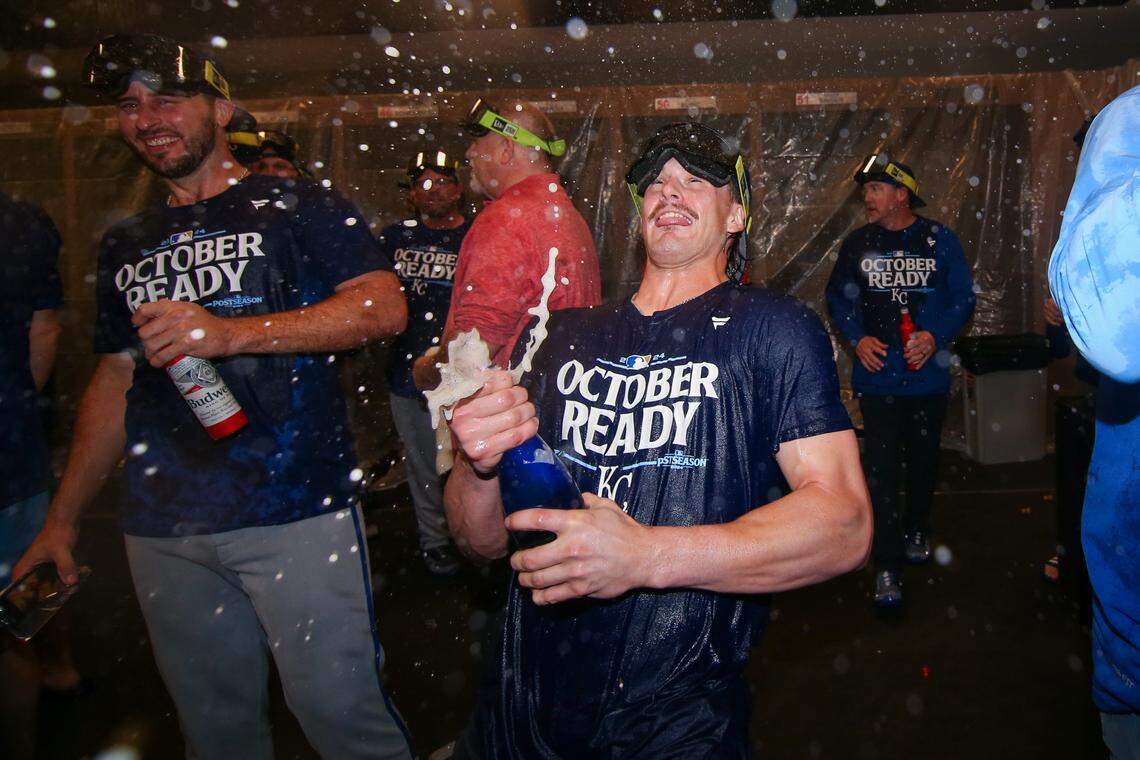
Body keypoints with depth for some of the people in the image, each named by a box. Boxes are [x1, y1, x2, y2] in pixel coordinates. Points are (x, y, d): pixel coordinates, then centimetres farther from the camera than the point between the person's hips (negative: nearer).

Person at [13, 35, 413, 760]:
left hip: (296, 510, -5)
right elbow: (114, 383, 21)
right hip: (162, 528, 5)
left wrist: (228, 331, -20)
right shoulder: (127, 246, 18)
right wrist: (64, 516, 19)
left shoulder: (299, 208, 1)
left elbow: (385, 306, -13)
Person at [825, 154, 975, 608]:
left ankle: (917, 529, 42)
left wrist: (935, 336, -17)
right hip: (877, 374, 0)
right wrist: (857, 339, -8)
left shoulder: (939, 240, -1)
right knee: (882, 468, -6)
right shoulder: (858, 243, 3)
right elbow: (838, 297, 8)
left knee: (923, 458, 16)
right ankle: (887, 566, -1)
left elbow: (963, 298, 0)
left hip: (927, 374, 0)